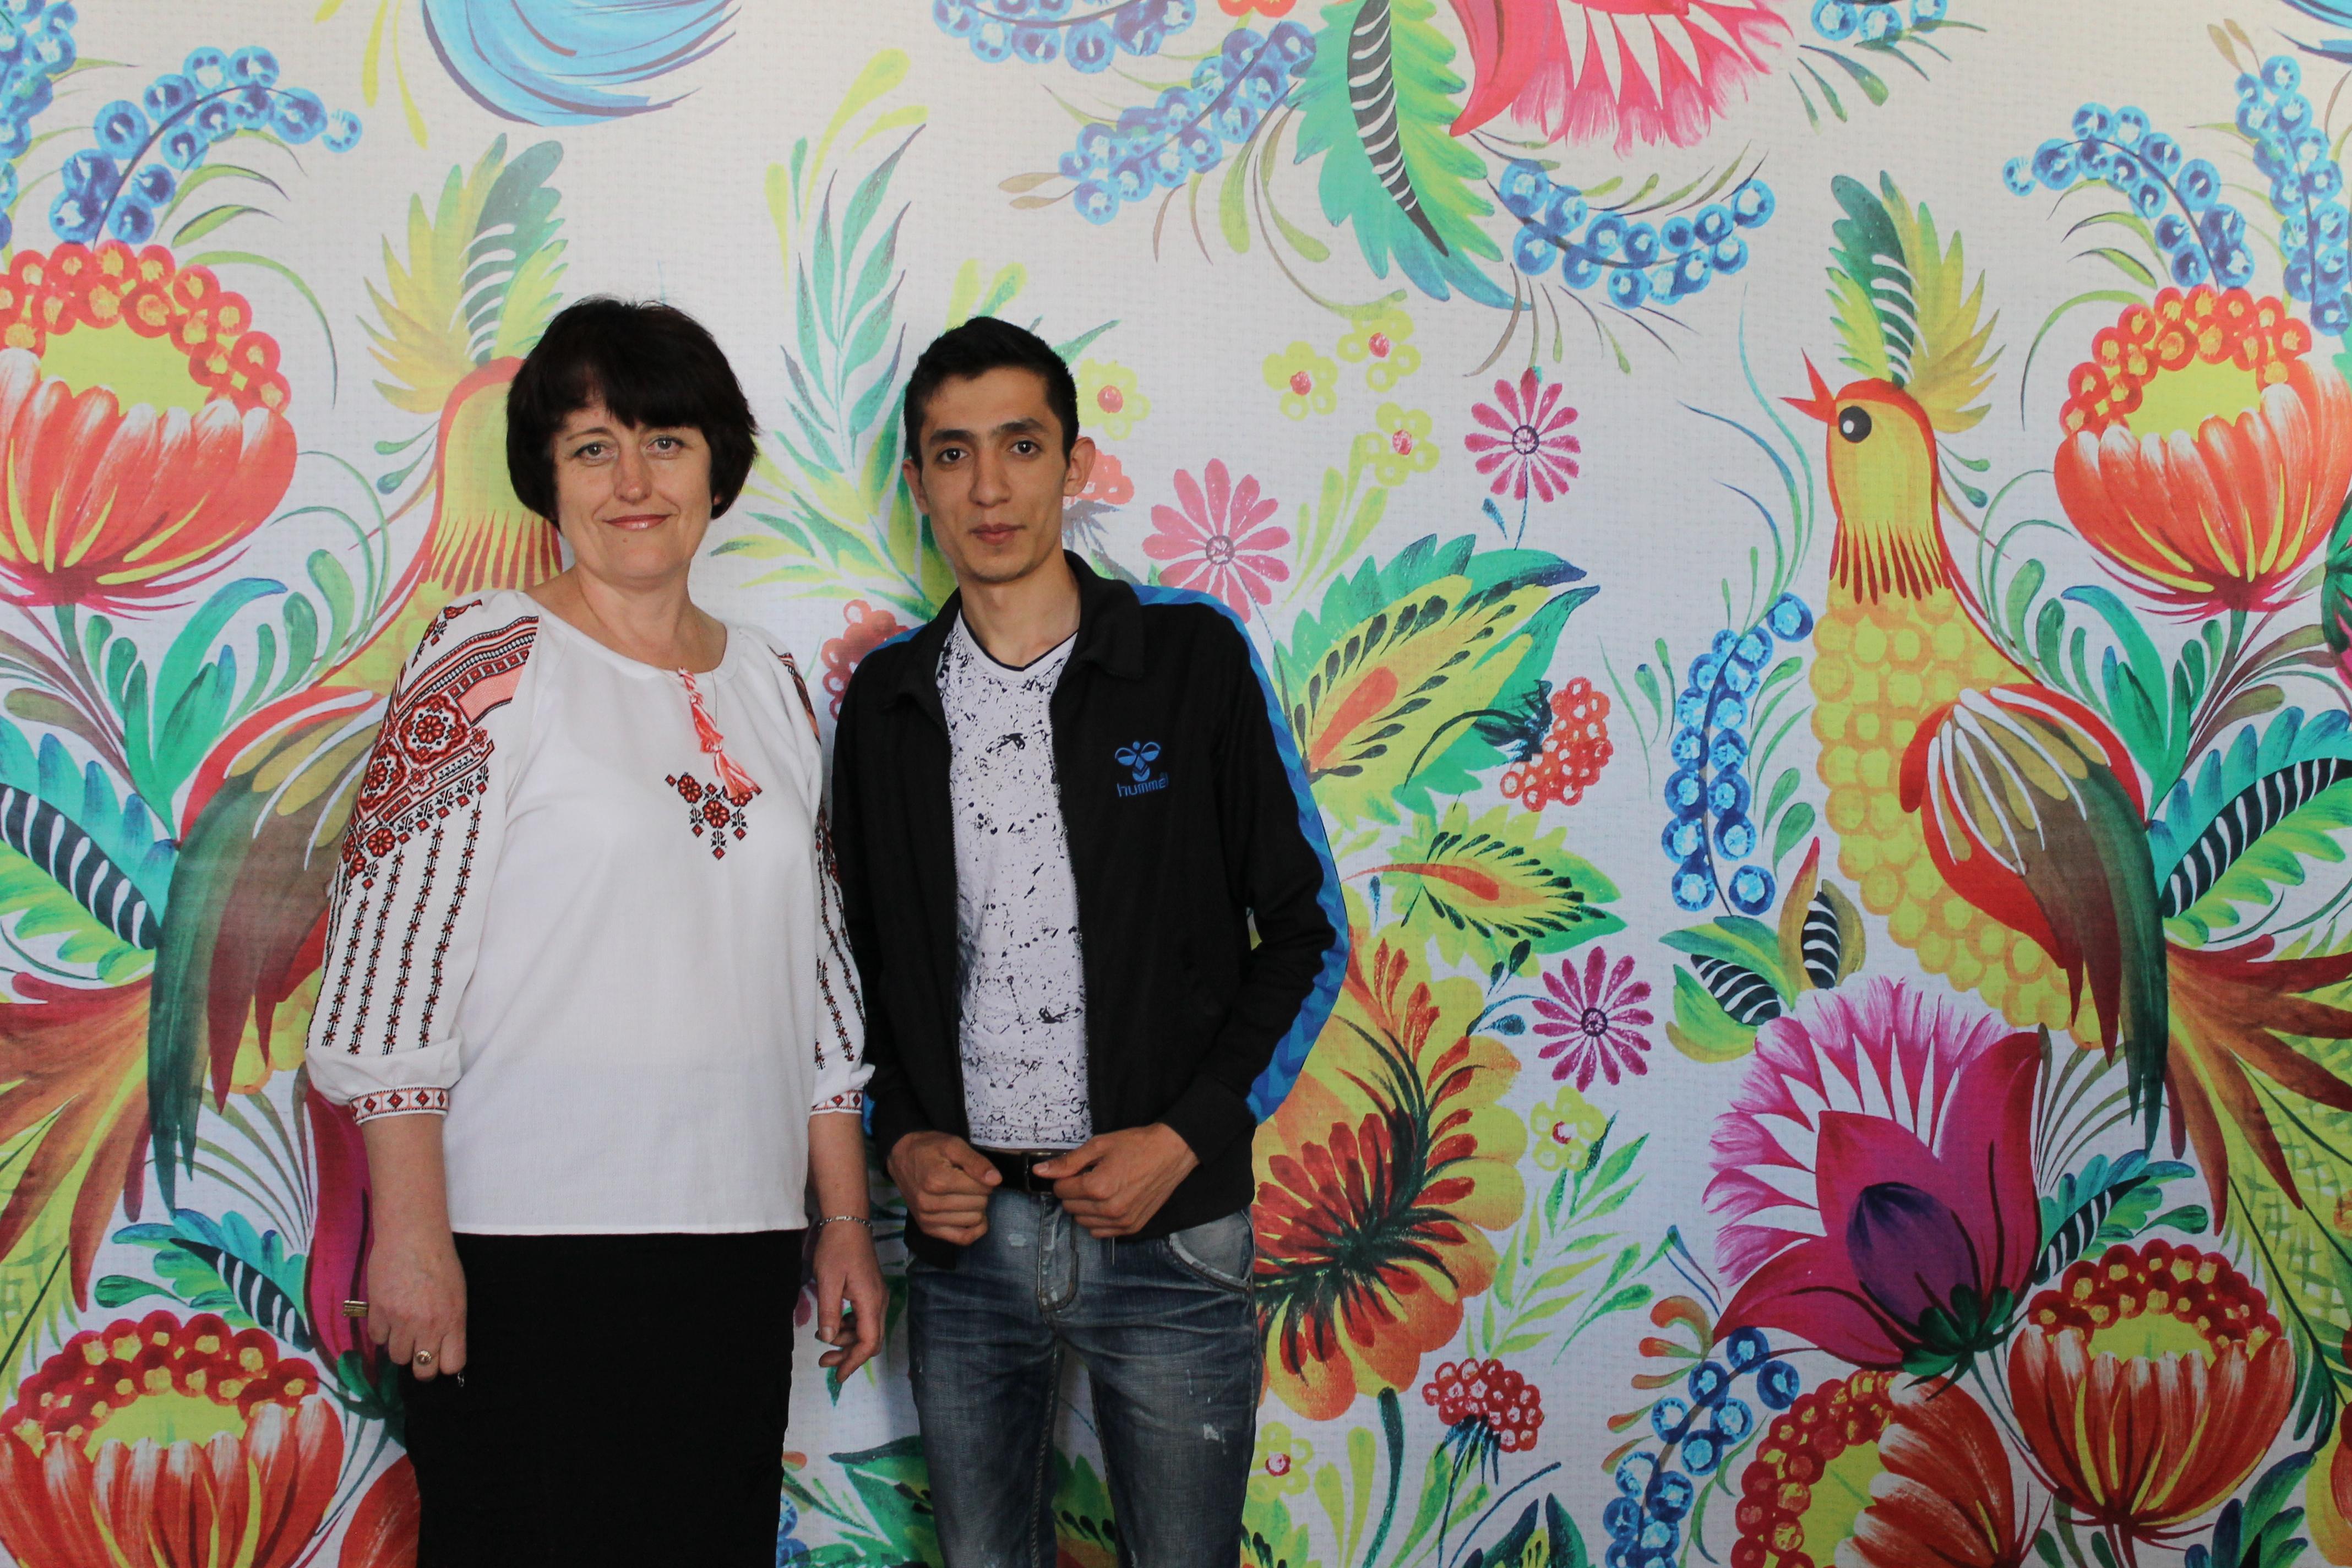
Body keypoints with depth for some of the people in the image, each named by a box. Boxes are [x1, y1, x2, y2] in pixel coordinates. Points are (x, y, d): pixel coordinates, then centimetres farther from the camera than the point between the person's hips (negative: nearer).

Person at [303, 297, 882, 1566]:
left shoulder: (768, 685, 12)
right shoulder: (492, 664, -5)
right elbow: (387, 955, -10)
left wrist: (846, 1220, 13)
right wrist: (410, 1231, -14)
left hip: (736, 1246, 5)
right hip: (526, 1248, -5)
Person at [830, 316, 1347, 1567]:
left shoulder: (1191, 655, -3)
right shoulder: (887, 698, 6)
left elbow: (1306, 931, -1)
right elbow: (862, 954, 14)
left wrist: (1185, 1137, -10)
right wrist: (902, 1138, -2)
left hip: (1168, 1233, -3)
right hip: (964, 1229, 3)